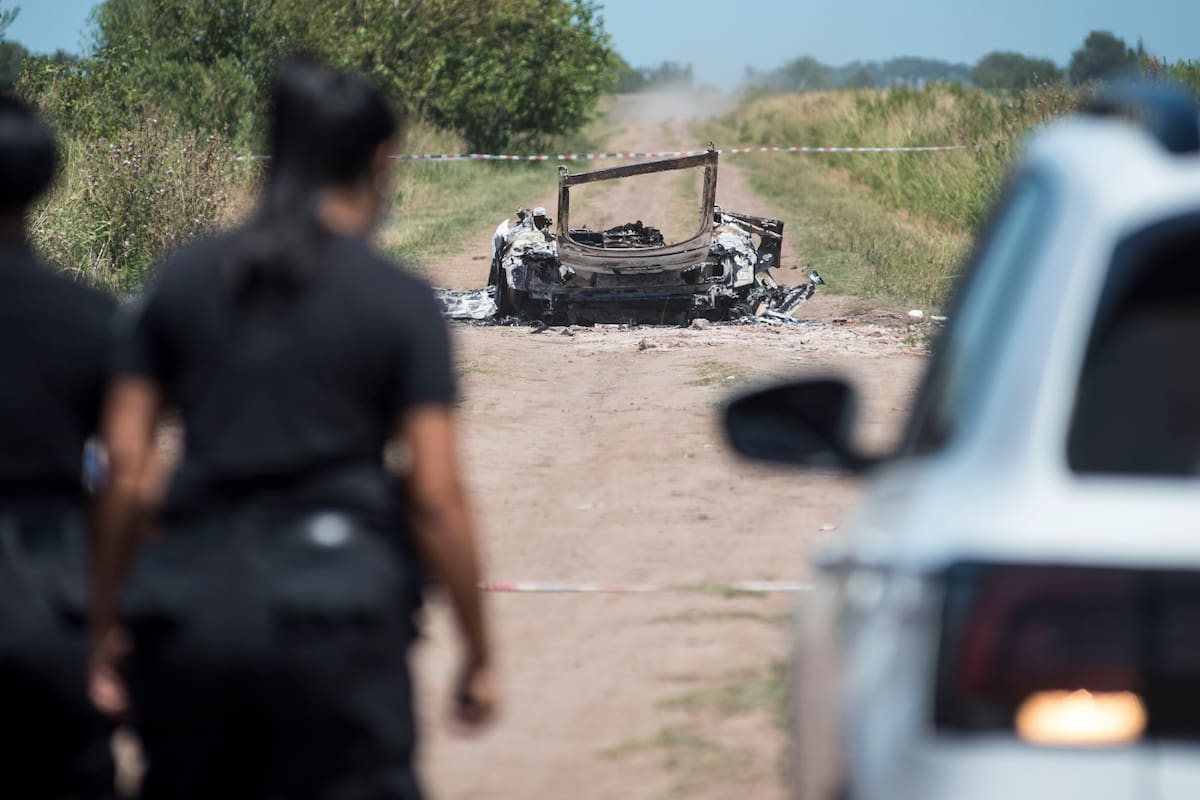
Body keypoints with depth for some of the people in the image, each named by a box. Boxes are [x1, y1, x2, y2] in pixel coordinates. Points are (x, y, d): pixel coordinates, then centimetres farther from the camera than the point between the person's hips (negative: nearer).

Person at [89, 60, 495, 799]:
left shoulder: (184, 281, 9)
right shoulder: (401, 301, 0)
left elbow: (126, 469, 6)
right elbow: (436, 496, -4)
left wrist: (110, 630, 13)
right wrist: (479, 653, 4)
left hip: (193, 597, 3)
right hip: (335, 604, -3)